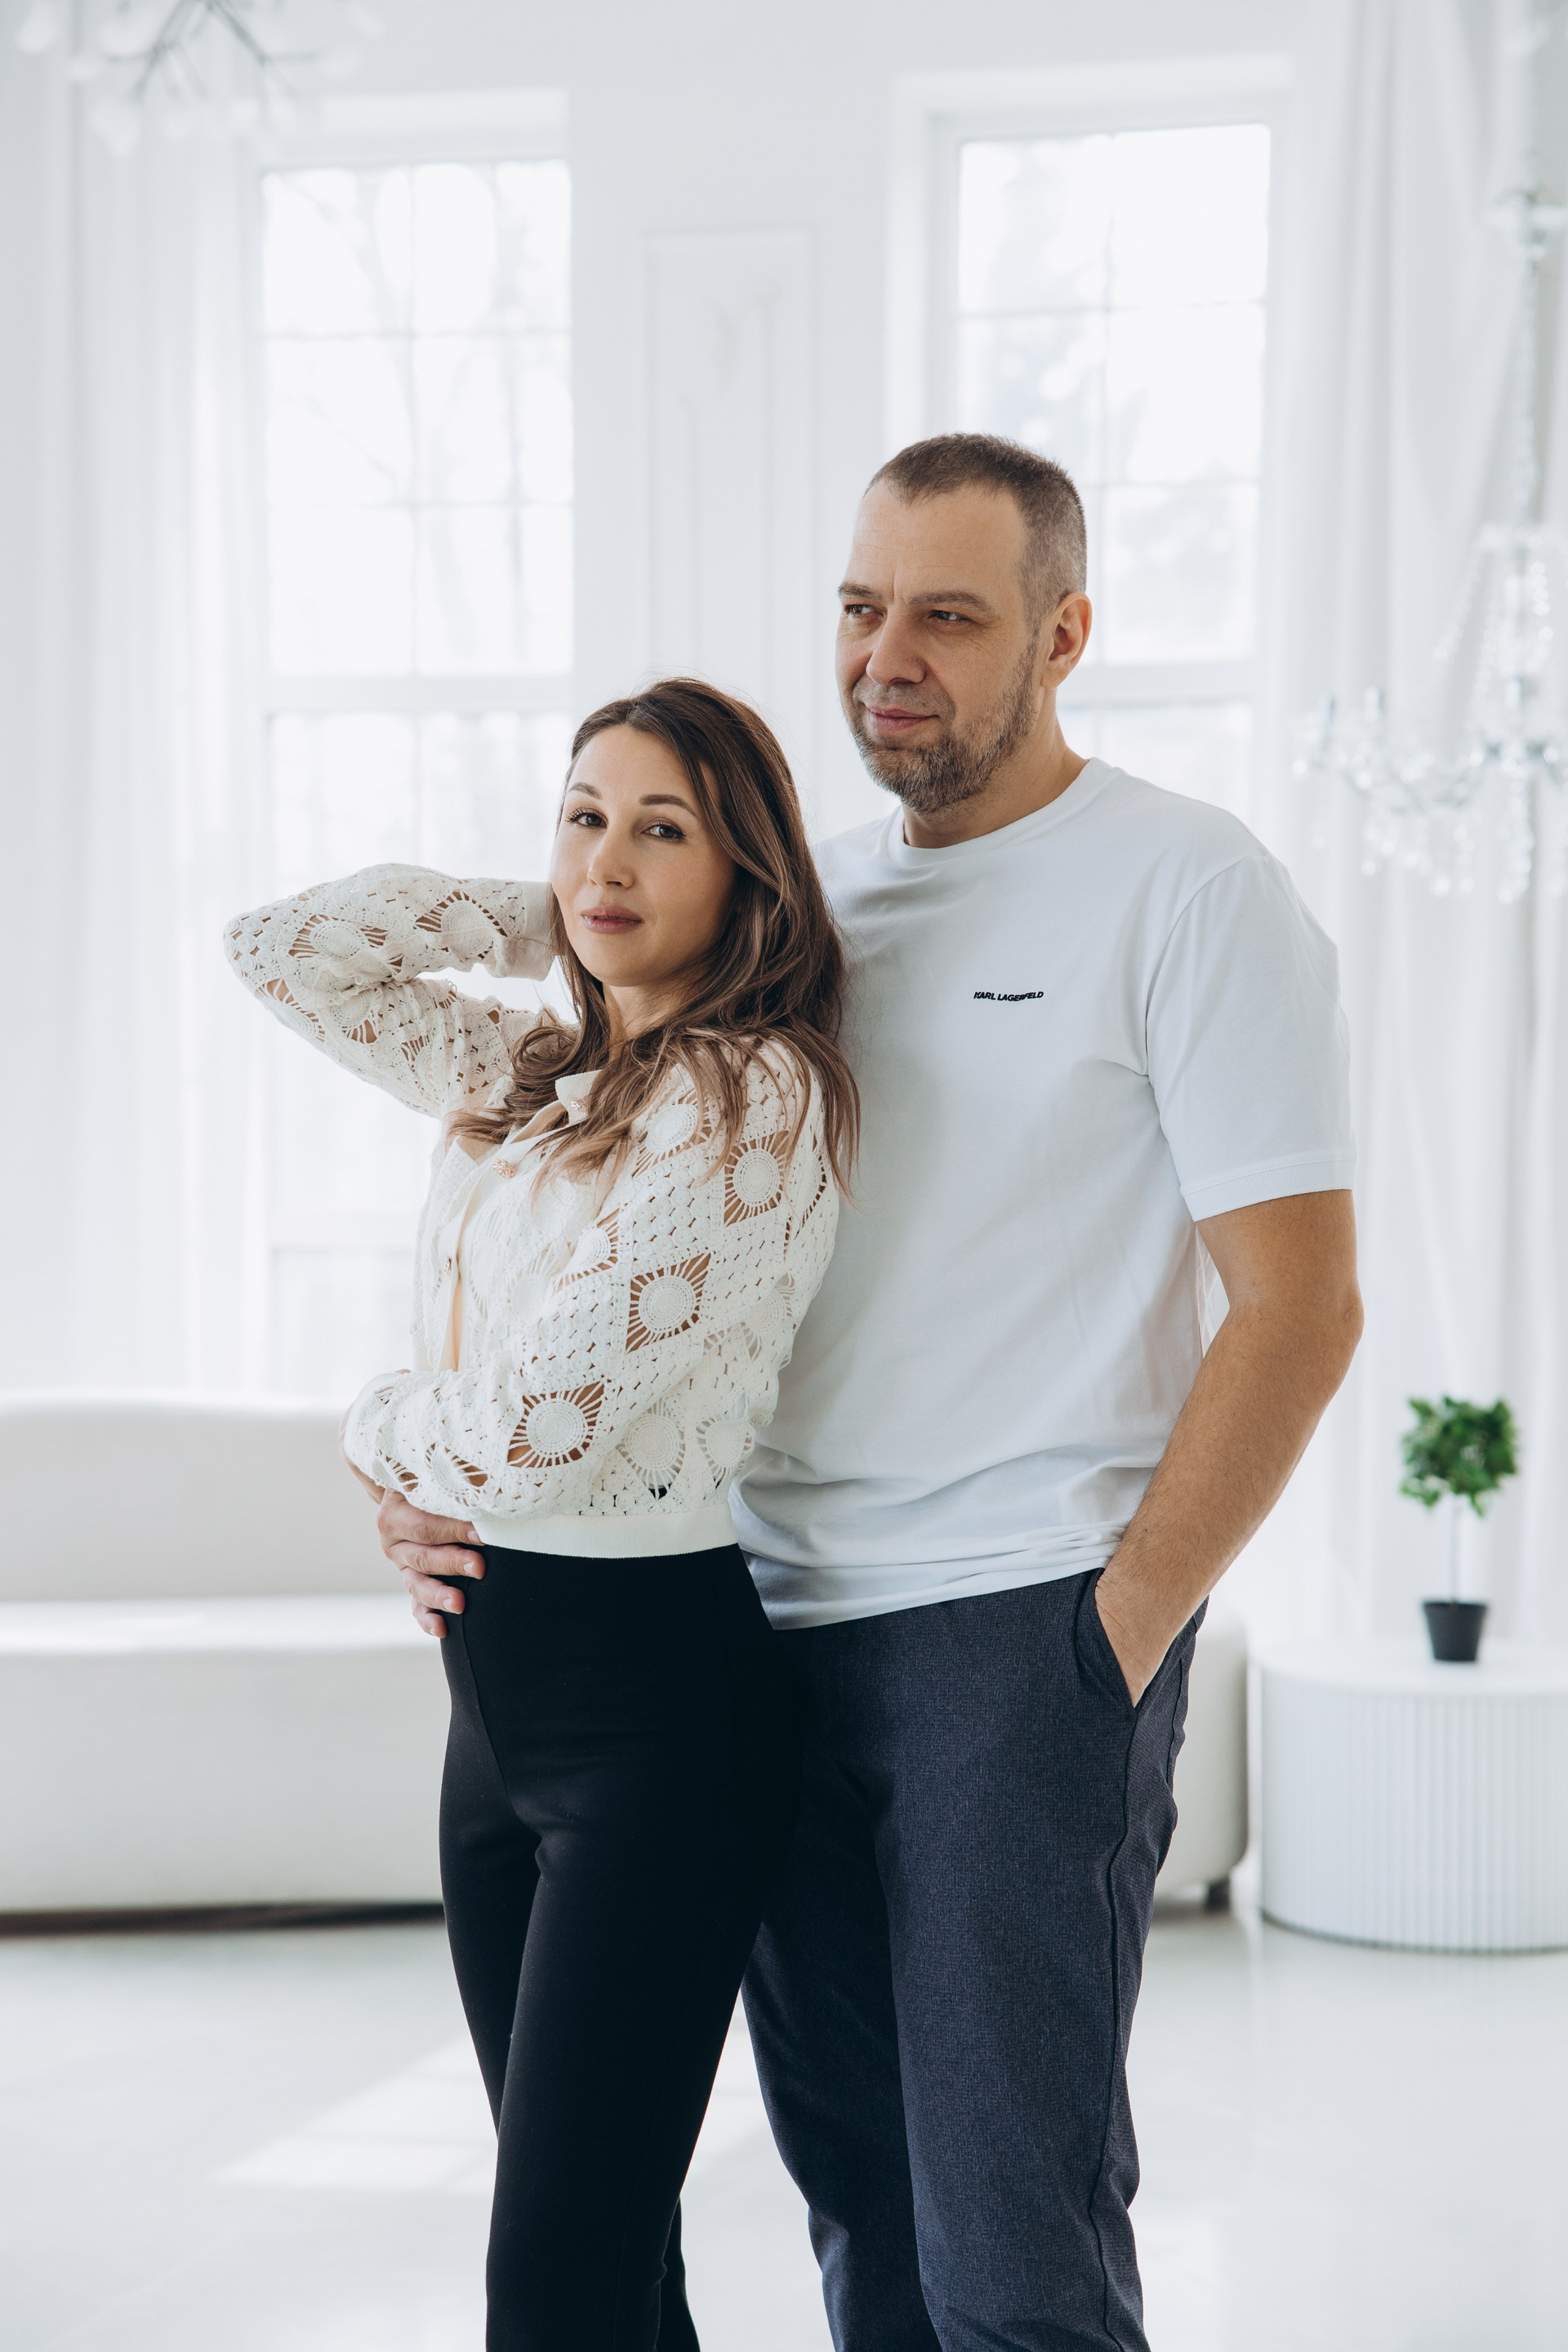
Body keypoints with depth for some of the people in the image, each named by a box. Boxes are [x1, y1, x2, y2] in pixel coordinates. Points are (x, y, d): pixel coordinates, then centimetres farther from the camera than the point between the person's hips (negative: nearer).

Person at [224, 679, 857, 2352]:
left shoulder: (754, 1097, -13)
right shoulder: (527, 1077, 12)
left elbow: (536, 1425, -17)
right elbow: (279, 952, 17)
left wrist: (377, 1433, 4)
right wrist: (541, 917, 10)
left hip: (654, 1705, -8)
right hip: (497, 1694, 8)